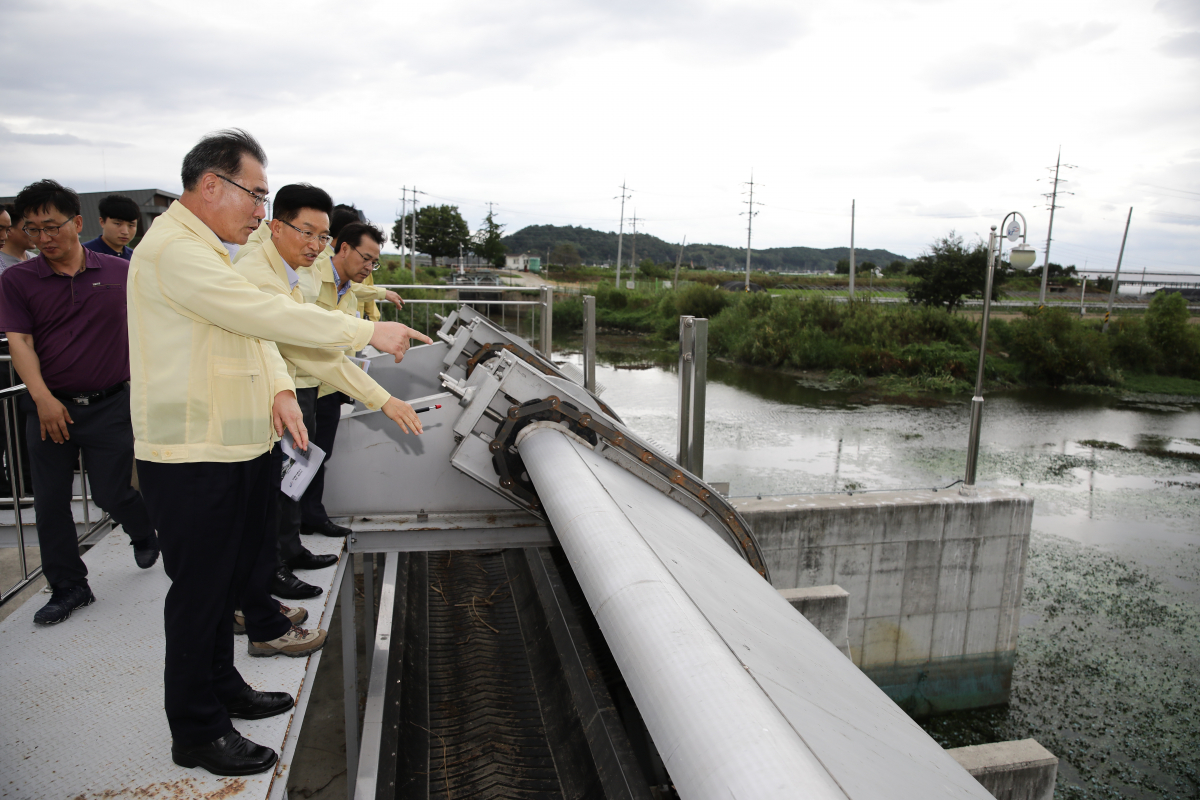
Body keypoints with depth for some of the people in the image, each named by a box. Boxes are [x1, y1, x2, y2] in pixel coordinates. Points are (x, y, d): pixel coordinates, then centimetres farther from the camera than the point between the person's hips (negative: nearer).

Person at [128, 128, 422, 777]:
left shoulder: (204, 250, 17)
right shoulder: (172, 250, -18)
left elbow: (252, 327, 17)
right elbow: (266, 313, -26)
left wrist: (280, 389, -1)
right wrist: (369, 332, -21)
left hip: (233, 450, 10)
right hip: (192, 461, -10)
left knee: (225, 580, 21)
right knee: (199, 592, 3)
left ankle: (221, 687, 39)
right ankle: (198, 734, 19)